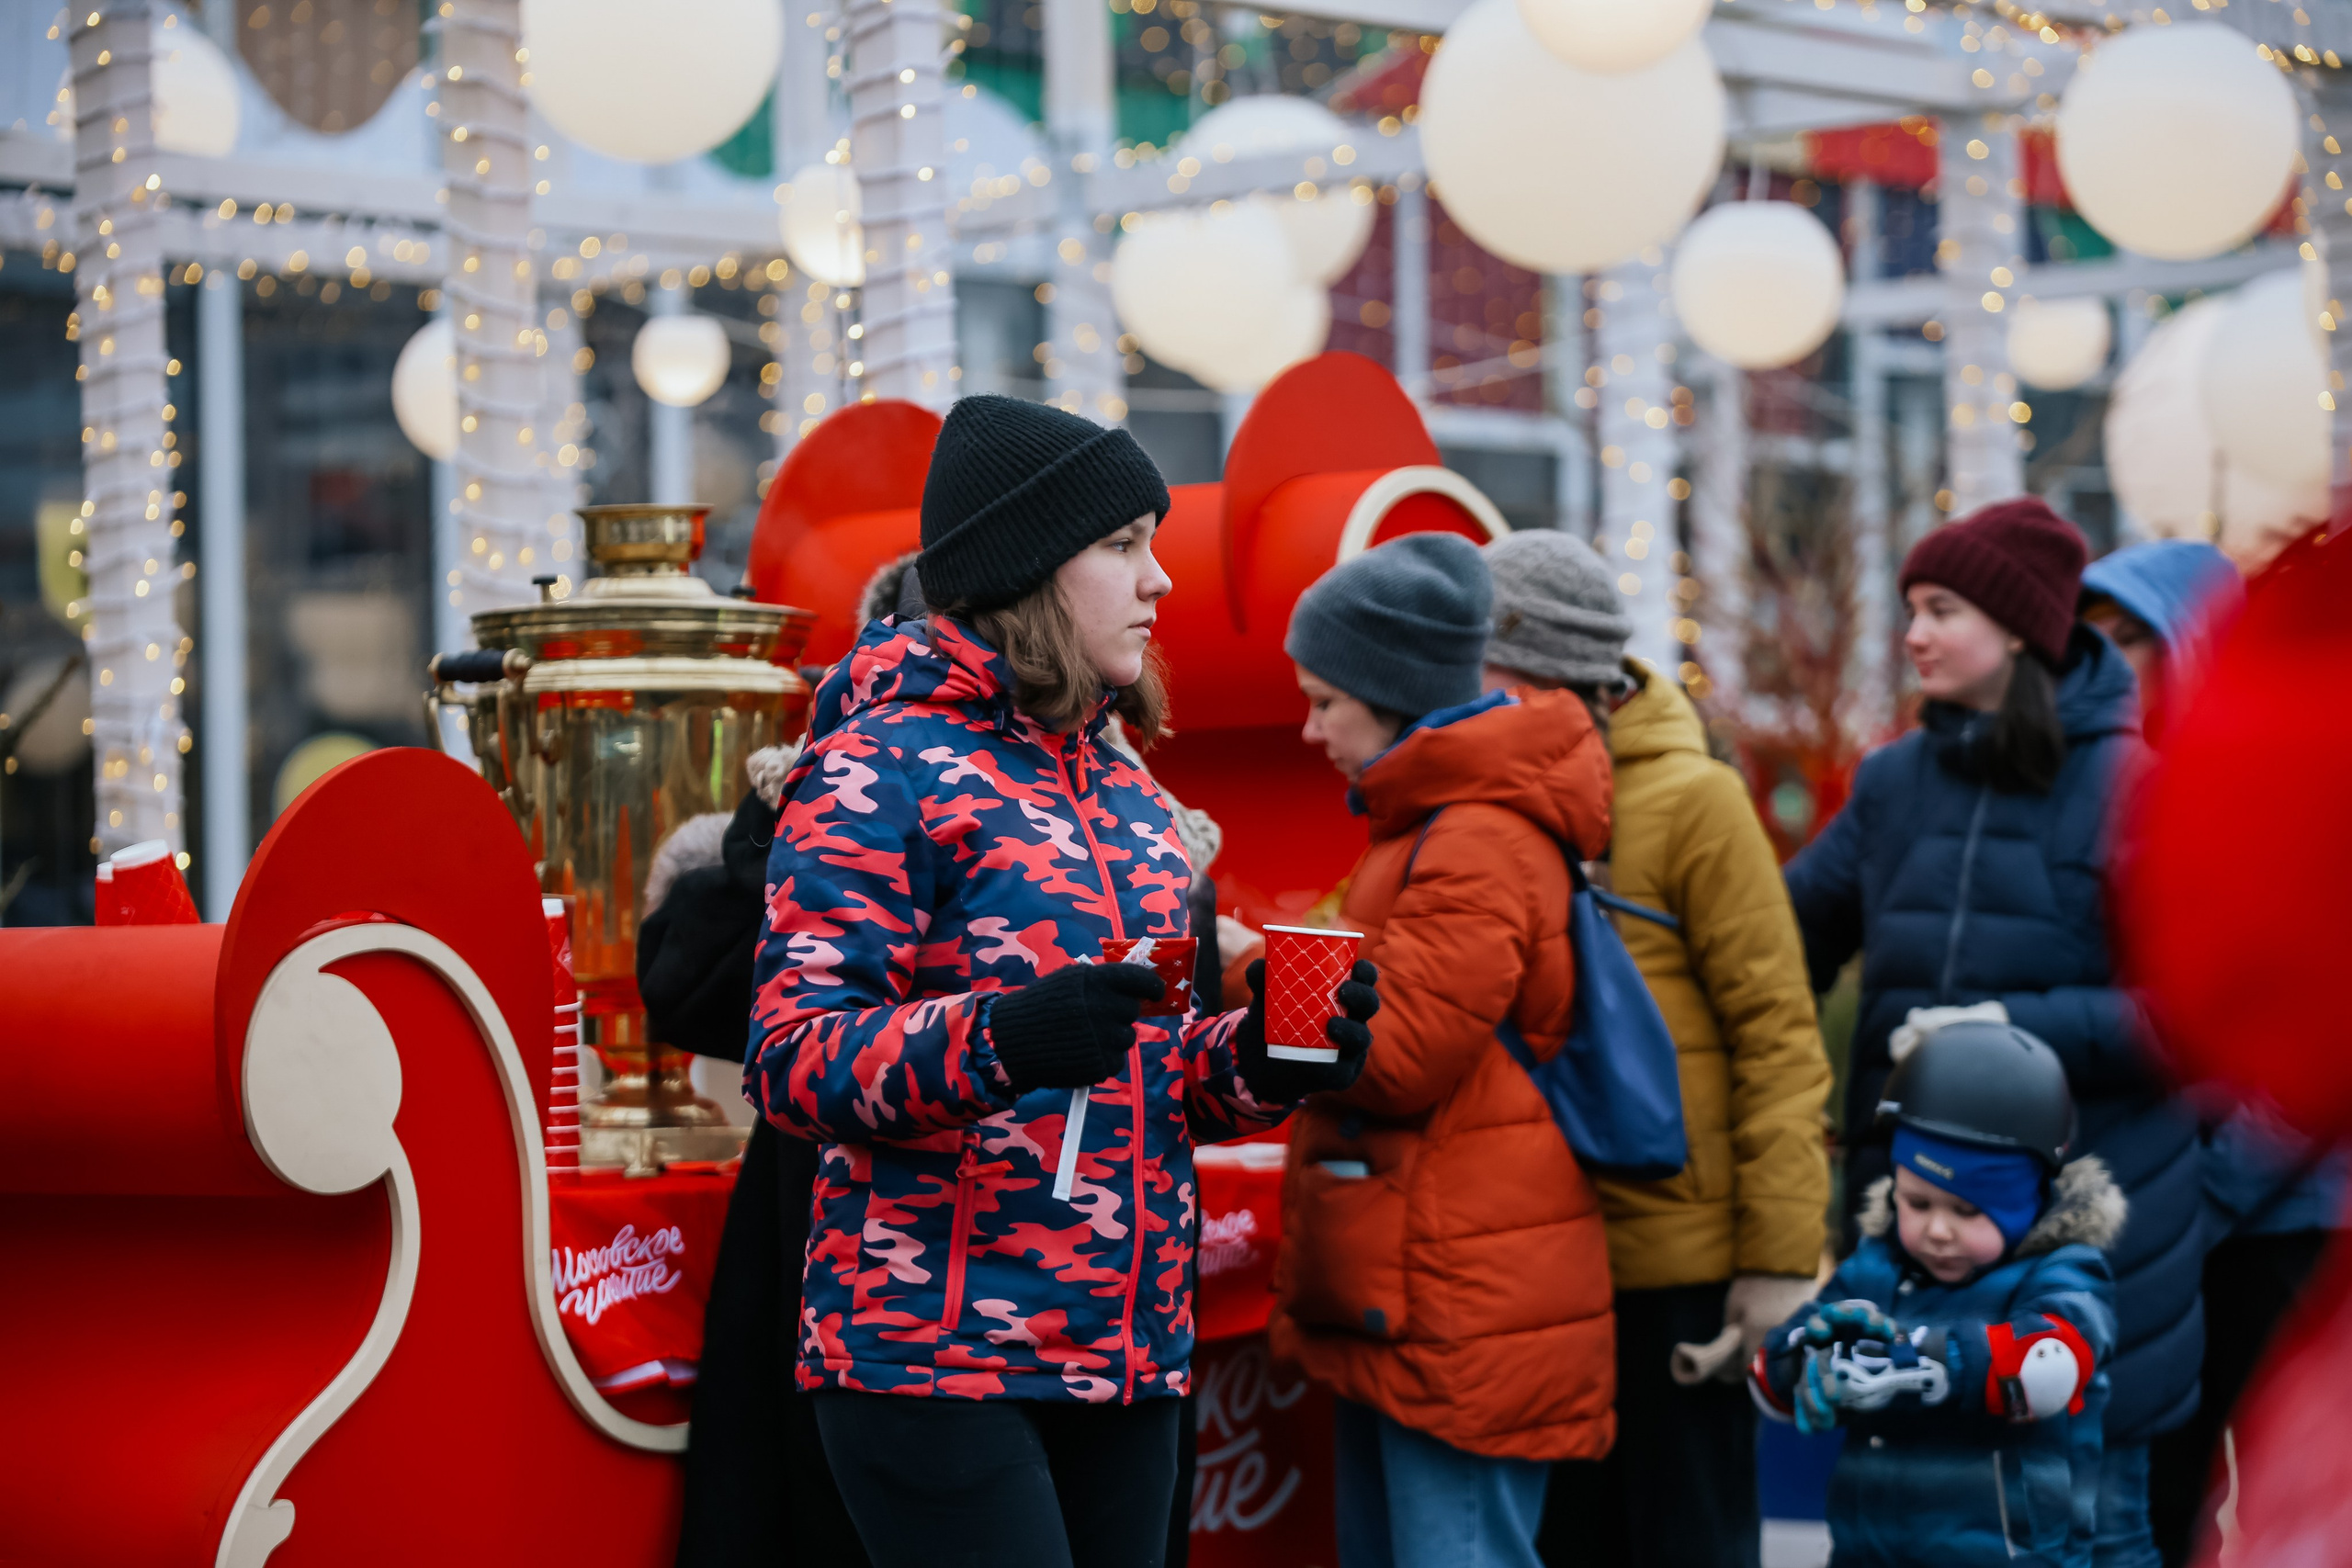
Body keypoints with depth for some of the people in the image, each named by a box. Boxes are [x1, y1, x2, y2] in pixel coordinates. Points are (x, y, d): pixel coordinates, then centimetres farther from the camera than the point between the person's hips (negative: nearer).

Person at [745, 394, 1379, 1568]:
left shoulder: (1122, 791, 19)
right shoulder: (882, 767, -6)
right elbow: (791, 1055, -14)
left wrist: (1256, 1058, 4)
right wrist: (993, 1041, -30)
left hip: (1126, 1353, 8)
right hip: (934, 1353, -8)